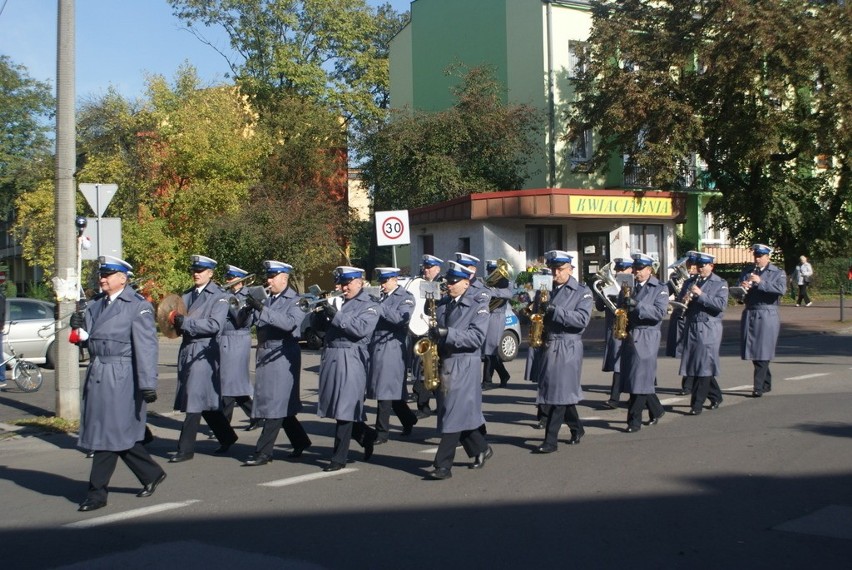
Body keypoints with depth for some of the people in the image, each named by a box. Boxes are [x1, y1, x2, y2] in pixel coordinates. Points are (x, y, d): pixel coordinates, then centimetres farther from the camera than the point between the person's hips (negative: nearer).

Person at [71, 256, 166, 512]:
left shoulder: (138, 306, -8)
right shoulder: (95, 304, 14)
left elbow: (146, 346, -14)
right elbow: (89, 339, 18)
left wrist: (148, 384, -18)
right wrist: (81, 329, -5)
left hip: (120, 379, -7)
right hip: (97, 376, 8)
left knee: (109, 434, -3)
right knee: (120, 434, 13)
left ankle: (97, 493, 5)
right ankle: (152, 474, 29)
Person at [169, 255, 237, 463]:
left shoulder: (219, 296, -5)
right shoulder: (187, 295, 15)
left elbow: (215, 325, -17)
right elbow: (179, 318, 20)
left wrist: (185, 322, -20)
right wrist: (174, 319, -4)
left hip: (204, 352, -7)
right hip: (187, 350, 7)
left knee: (195, 401, -7)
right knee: (205, 401, 13)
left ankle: (186, 449, -2)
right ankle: (227, 437, 29)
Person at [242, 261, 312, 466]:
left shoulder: (295, 301, -5)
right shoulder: (267, 300, 14)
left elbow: (290, 323, -23)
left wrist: (262, 309, -29)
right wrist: (248, 310, -16)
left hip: (282, 358, -7)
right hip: (264, 357, 7)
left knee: (275, 405, -6)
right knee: (283, 405, 14)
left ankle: (263, 452, -4)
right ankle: (300, 441, 30)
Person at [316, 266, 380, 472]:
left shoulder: (370, 306, 1)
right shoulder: (339, 303, 19)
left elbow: (361, 329, -16)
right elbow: (324, 328, 18)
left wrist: (336, 316, -19)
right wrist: (322, 312, -1)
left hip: (350, 360, -7)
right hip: (331, 358, 7)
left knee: (344, 410, -6)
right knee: (335, 407, 10)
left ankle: (339, 458, 0)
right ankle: (366, 435, 30)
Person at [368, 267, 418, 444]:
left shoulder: (406, 297, -3)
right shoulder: (381, 297, 16)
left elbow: (400, 318, -20)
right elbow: (376, 318, 15)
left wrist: (377, 307, -24)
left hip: (392, 350, -7)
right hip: (376, 348, 7)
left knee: (385, 391, -6)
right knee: (393, 390, 13)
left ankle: (382, 433, 0)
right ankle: (408, 420, 31)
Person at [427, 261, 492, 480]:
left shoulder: (478, 306, -6)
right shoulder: (443, 304, 13)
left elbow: (477, 337, -17)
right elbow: (436, 330, 22)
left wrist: (447, 333, -26)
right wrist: (433, 335, -2)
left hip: (464, 365, -7)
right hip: (443, 363, 7)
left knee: (454, 414, -9)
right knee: (463, 413, 13)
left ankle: (443, 465, -8)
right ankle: (481, 449, 31)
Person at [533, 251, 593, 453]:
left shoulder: (582, 291, -2)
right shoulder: (548, 290, 14)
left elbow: (582, 319, -16)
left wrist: (555, 311, -20)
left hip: (568, 347, -6)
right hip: (549, 346, 6)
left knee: (559, 392, -8)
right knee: (563, 392, 12)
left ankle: (550, 440, -6)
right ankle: (577, 428, 31)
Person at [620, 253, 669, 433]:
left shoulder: (660, 288, 0)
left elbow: (659, 313, -13)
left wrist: (636, 304, -23)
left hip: (646, 338, -5)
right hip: (629, 337, 5)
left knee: (640, 379, -8)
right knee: (631, 379, 9)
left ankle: (634, 421, -2)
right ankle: (656, 410, 29)